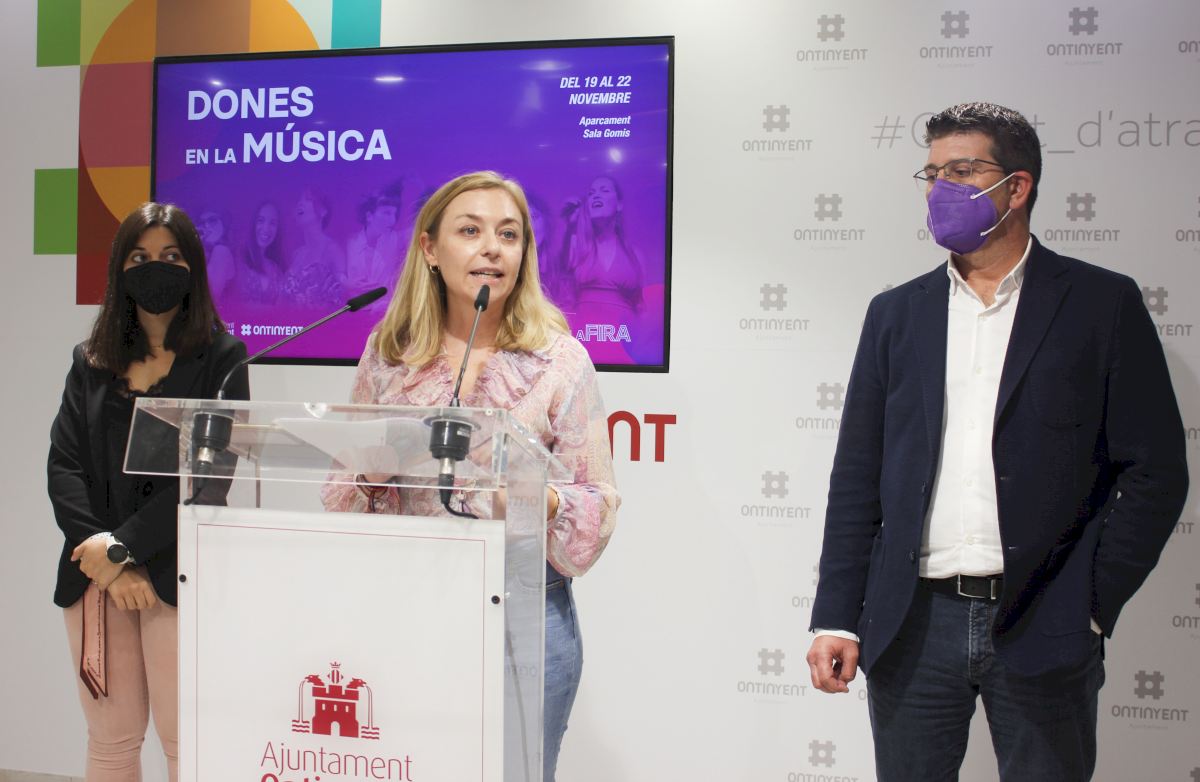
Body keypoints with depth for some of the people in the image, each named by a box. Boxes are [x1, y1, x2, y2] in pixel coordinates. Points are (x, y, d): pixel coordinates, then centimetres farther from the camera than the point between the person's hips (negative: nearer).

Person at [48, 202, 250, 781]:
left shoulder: (220, 355, 1)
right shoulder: (91, 360, 14)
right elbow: (63, 466, 5)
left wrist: (123, 547, -11)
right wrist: (110, 570, -8)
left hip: (179, 572, -4)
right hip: (94, 575, 4)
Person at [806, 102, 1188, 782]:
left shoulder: (1102, 304, 1)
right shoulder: (896, 313, 10)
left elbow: (1155, 471, -1)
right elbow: (858, 476, 8)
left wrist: (1094, 605, -6)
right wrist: (838, 618, 2)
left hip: (1043, 629, -2)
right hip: (913, 625, 3)